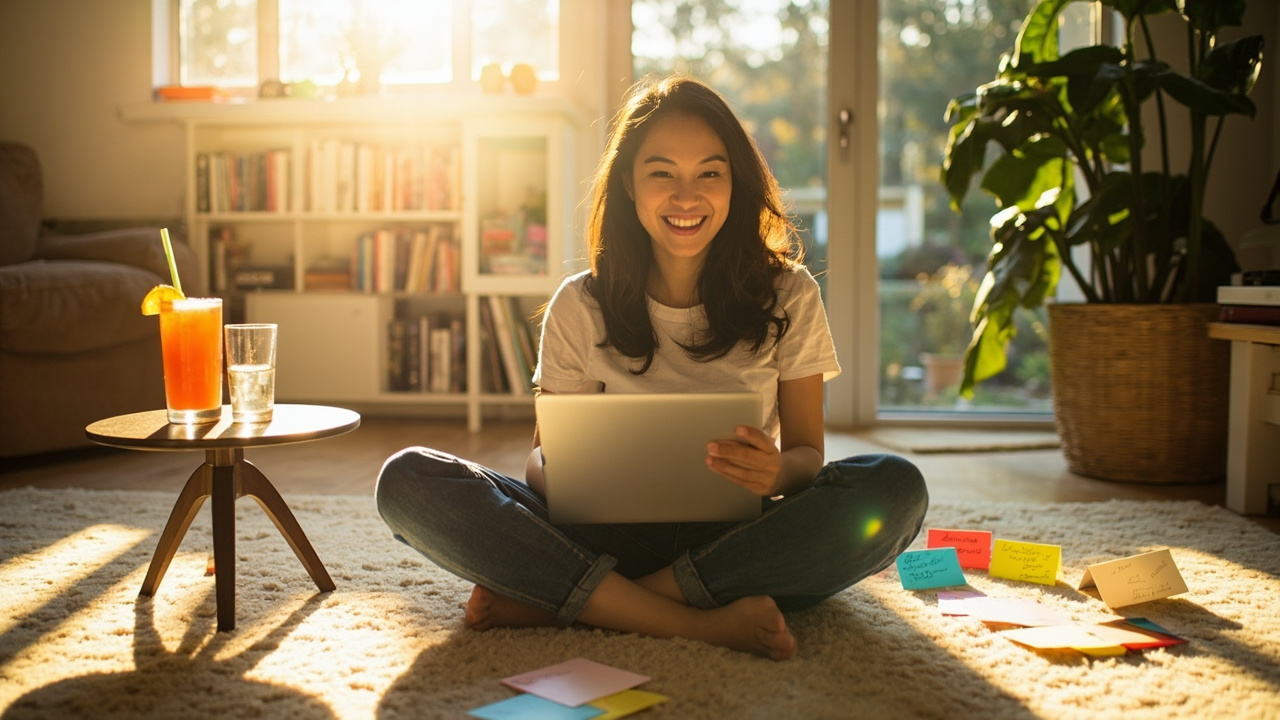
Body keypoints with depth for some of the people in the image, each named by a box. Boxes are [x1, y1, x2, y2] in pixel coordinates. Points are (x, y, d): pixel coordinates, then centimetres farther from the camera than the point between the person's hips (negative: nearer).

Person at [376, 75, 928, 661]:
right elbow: (543, 454, 5)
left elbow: (807, 450, 3)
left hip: (739, 543, 0)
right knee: (409, 481, -20)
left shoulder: (787, 296, 3)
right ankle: (696, 622, -31)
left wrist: (782, 470, -23)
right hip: (615, 540, 0)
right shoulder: (581, 307, 3)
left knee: (895, 488, -30)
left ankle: (560, 601, -28)